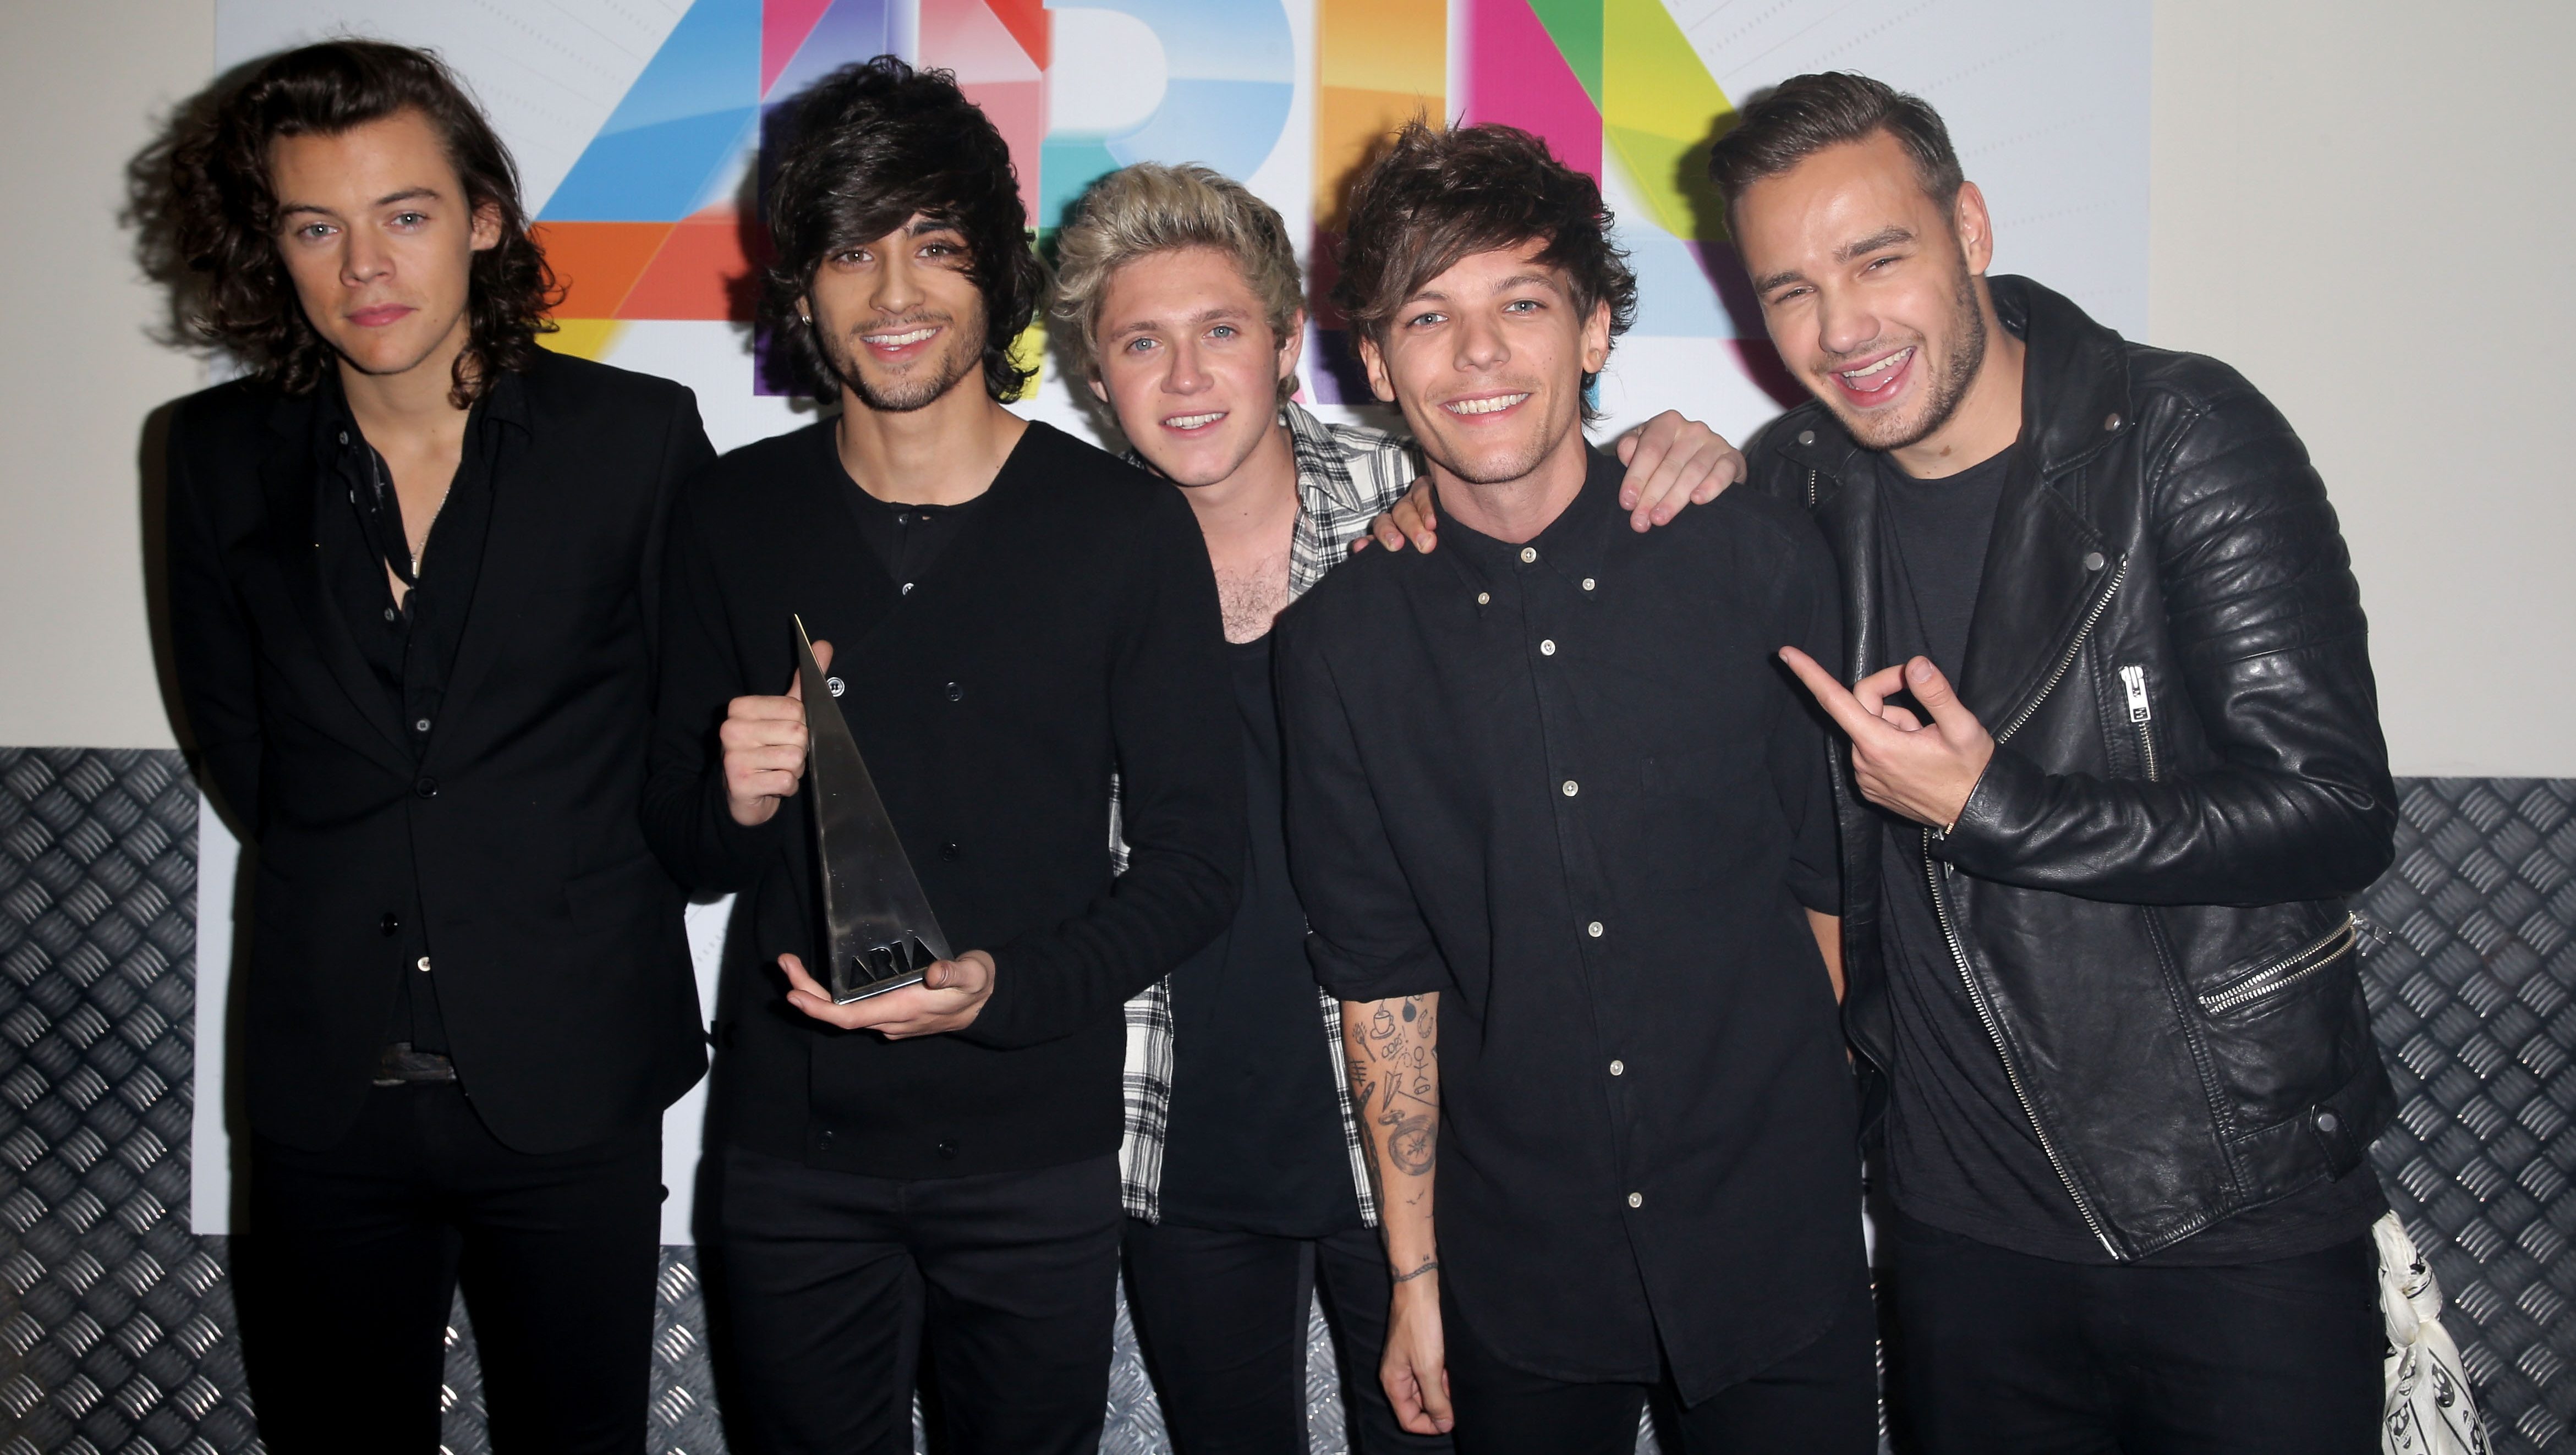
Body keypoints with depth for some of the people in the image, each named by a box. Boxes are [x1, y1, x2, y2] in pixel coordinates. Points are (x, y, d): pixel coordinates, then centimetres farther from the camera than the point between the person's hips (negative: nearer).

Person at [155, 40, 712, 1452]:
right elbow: (234, 739, 9)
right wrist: (356, 878, 4)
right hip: (324, 1078, 2)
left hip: (572, 1076, -2)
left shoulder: (639, 435, -6)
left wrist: (599, 901, -1)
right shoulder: (220, 455, 2)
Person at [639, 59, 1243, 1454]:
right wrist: (735, 804, -18)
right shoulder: (728, 518, 0)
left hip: (1039, 1150, -1)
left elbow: (1194, 857, -5)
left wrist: (1004, 990, -20)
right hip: (790, 1144, 1)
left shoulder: (1129, 527, -7)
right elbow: (683, 849, 6)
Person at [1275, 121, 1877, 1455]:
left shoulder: (1758, 559, -6)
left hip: (1777, 1251, 0)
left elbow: (1831, 872, 2)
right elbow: (1381, 972, 1)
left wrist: (1858, 1175, 5)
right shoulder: (1337, 639, -3)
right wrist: (1414, 1273, 3)